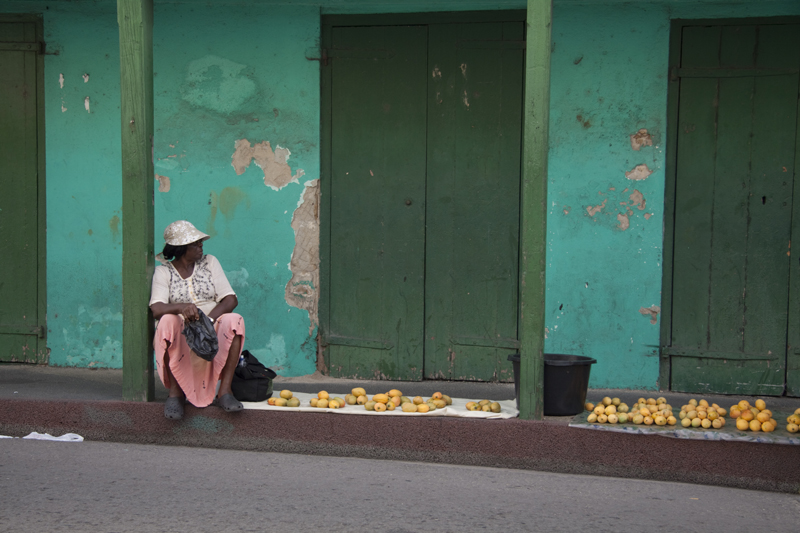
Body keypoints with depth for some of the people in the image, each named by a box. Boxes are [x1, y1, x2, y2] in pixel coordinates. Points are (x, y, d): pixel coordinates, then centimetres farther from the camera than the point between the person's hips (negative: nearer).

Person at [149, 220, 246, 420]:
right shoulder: (163, 272, 5)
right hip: (180, 337, -2)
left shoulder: (210, 263, 13)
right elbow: (157, 309, -13)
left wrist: (208, 320, -18)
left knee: (234, 321, -30)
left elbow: (231, 300, 2)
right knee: (168, 322, -35)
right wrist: (181, 308, -35)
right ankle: (175, 392, -27)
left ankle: (225, 390, -29)